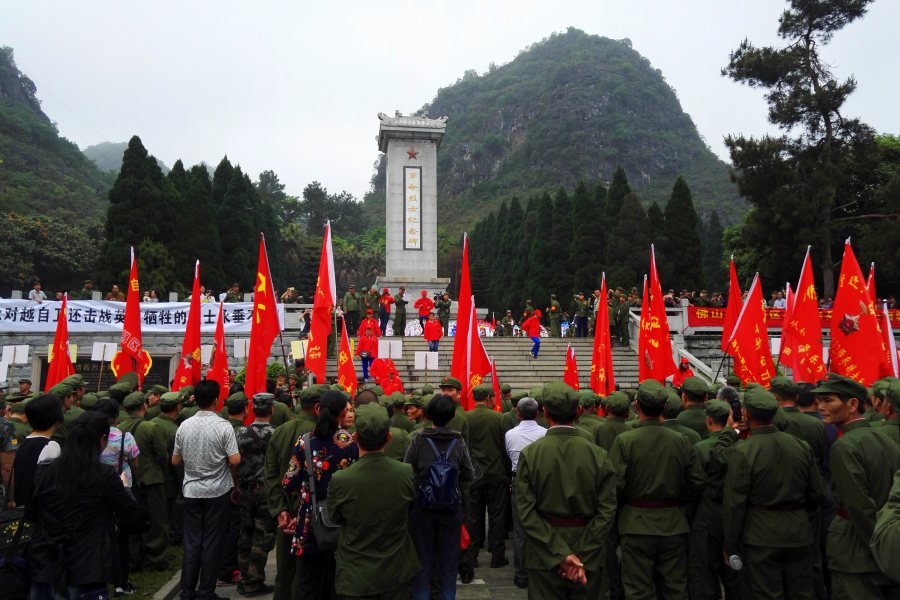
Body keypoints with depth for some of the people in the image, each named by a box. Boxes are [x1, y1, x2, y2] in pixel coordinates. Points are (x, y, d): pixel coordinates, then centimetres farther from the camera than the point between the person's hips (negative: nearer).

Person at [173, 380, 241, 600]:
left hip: (191, 491, 4)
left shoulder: (184, 426, 0)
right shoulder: (223, 426, -13)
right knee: (212, 542, 5)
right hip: (218, 491, -4)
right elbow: (235, 460, -16)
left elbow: (175, 461, 7)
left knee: (191, 541, 11)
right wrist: (235, 486, 1)